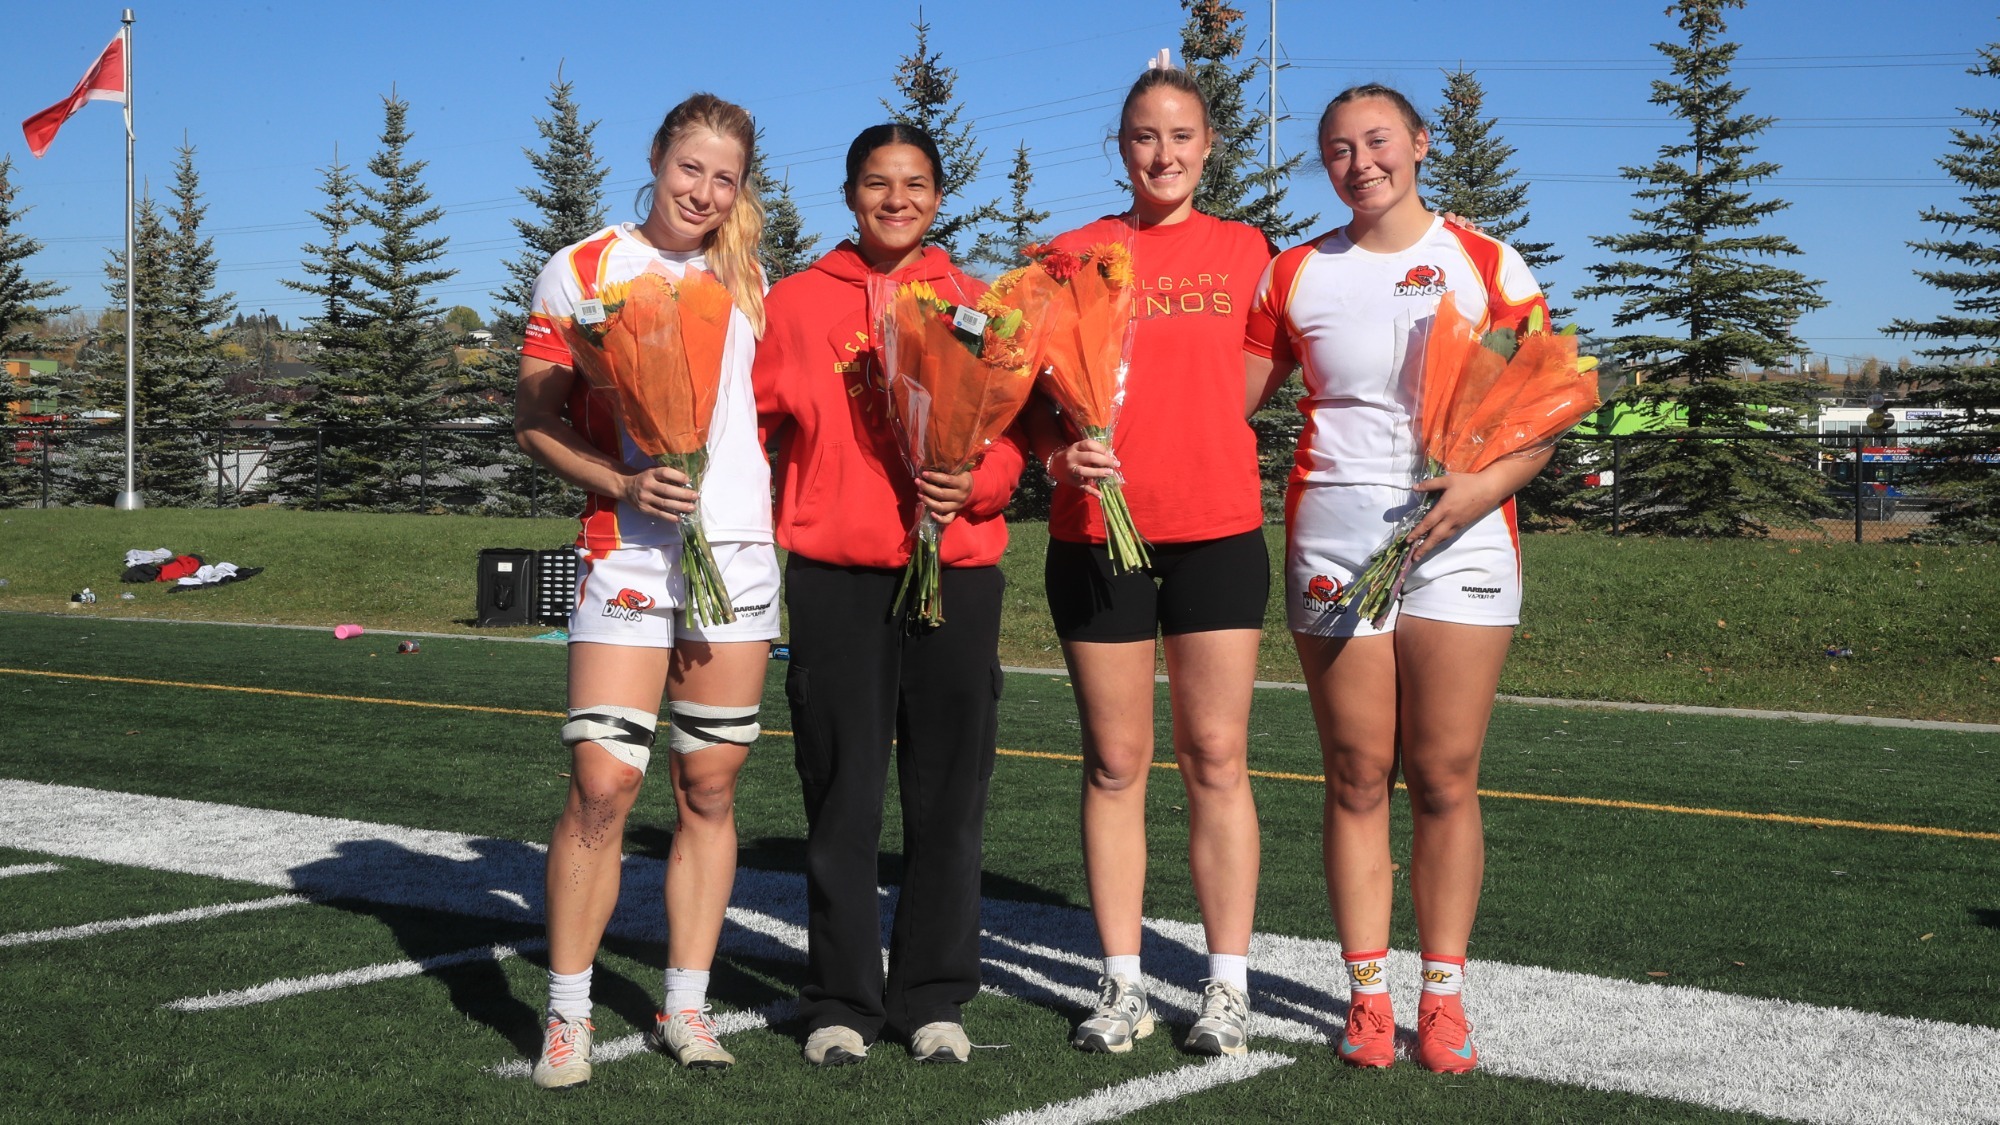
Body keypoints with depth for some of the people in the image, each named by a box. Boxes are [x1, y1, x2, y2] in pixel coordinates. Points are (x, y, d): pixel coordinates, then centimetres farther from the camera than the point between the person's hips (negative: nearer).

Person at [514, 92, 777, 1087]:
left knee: (710, 788, 6)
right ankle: (567, 1015, 2)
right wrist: (622, 484, -16)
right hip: (627, 552, -4)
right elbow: (534, 418, -1)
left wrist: (762, 495, 6)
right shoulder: (582, 271, 1)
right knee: (603, 780, -11)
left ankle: (684, 1006, 16)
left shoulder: (743, 277, 13)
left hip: (738, 549, 4)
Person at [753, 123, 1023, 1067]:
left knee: (947, 795, 4)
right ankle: (841, 1000, 13)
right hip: (834, 574, -1)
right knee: (842, 796, 3)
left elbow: (1013, 430, 7)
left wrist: (975, 484, -12)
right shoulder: (797, 301, 9)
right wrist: (759, 525, -6)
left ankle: (933, 995, 15)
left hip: (957, 570, 1)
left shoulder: (977, 306, 10)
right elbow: (755, 419, 8)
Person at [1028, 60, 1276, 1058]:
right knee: (1115, 761, 5)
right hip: (1097, 527, 0)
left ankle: (1228, 986, 8)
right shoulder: (1075, 253, 6)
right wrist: (1060, 450, -12)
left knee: (1215, 756, 1)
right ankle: (1122, 984, 13)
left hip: (1217, 526, 0)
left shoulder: (1244, 250, 8)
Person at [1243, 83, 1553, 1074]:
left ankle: (1442, 996, 10)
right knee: (1356, 778, 3)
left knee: (1445, 779, 0)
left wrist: (1489, 482, -16)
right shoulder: (1296, 275, 11)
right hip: (1333, 536, 1)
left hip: (1459, 535, -1)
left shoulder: (1486, 265, 5)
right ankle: (1367, 992, 11)